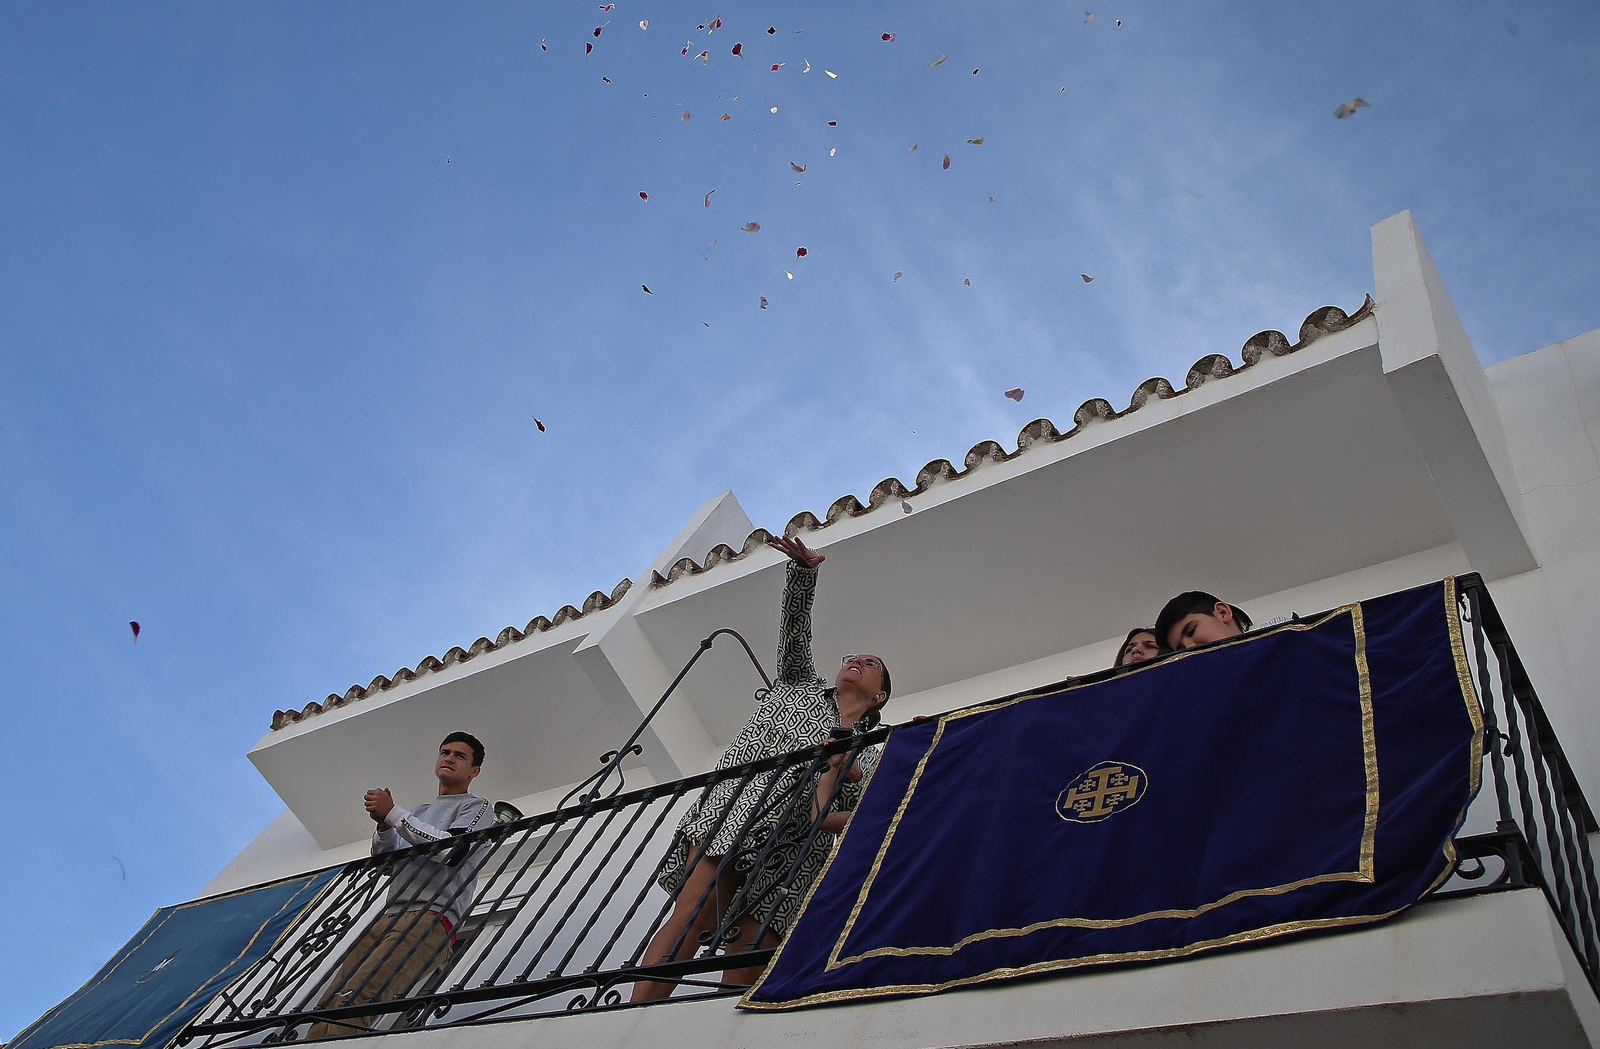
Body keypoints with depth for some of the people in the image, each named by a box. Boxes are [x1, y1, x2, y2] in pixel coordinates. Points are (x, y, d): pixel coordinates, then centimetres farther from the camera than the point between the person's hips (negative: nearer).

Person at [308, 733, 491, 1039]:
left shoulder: (477, 807, 11)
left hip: (432, 915, -7)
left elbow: (451, 848, -9)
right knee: (328, 1007, -9)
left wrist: (392, 813, -5)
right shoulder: (420, 811, 34)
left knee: (353, 1000, -28)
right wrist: (383, 824, 3)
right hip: (389, 916, 8)